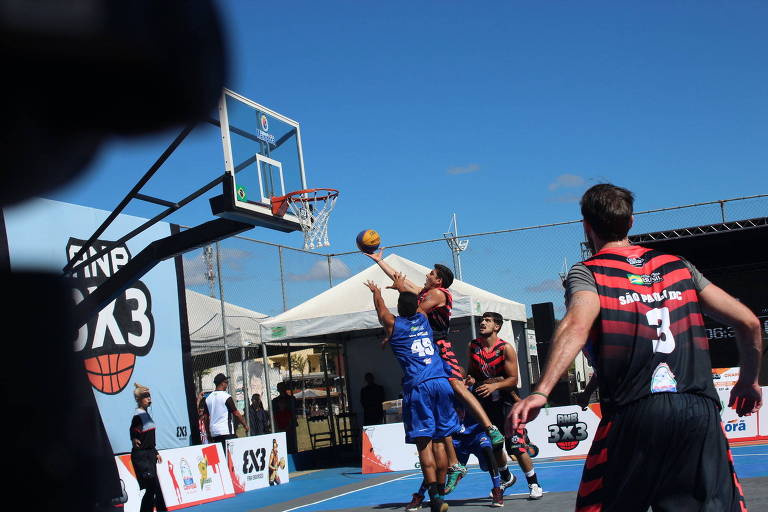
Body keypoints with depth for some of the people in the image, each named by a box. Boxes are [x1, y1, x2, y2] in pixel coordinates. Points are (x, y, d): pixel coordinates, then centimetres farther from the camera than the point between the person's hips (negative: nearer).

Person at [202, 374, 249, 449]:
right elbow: (236, 413, -5)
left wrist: (208, 433, 18)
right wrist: (245, 425, 7)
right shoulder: (226, 397, -7)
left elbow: (205, 418, 11)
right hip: (226, 431, -6)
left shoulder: (207, 399, 9)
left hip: (214, 432, 6)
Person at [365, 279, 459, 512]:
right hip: (441, 381, 4)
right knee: (440, 440, 9)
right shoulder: (423, 319, 16)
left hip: (418, 386, -4)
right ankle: (440, 492, 12)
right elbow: (413, 299, 39)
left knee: (424, 443, -6)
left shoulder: (393, 324, 6)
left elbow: (381, 308, 29)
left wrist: (375, 291, 50)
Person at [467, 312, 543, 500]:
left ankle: (534, 484, 4)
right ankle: (507, 478, 38)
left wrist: (494, 385, -27)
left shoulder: (506, 348, -11)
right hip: (485, 401, 5)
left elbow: (513, 380, -12)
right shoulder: (473, 346, 3)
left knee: (518, 448, -10)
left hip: (506, 399, -5)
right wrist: (471, 380, -7)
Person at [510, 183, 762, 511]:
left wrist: (541, 392, -25)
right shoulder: (679, 266, 18)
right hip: (701, 410, 3)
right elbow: (748, 323, 15)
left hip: (632, 413, -3)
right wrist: (749, 381, 30)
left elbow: (577, 327, -15)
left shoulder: (587, 272, 7)